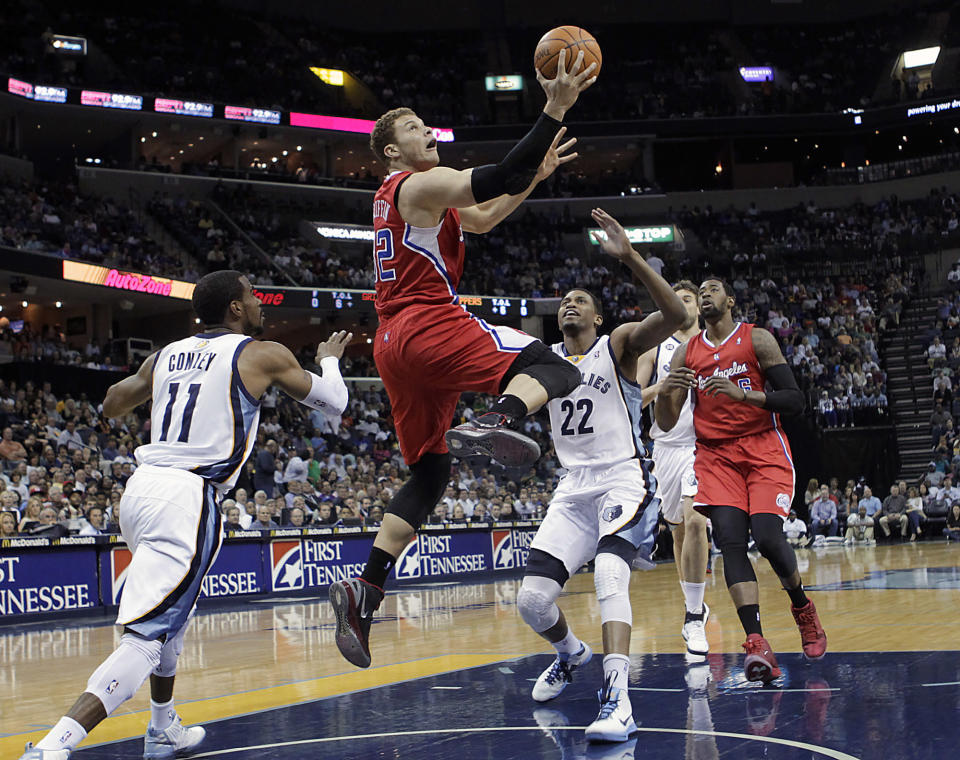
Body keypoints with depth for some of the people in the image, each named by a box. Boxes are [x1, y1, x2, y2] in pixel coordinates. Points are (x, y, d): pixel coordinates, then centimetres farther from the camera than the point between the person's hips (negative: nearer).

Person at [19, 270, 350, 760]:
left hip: (141, 486, 8)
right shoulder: (262, 354, 1)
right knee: (146, 637, -13)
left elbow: (111, 407, 32)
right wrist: (330, 359, 35)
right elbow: (332, 402, 14)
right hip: (187, 498, -7)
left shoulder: (165, 355, 16)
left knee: (172, 611, 29)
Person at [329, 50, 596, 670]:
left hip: (396, 341, 9)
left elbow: (483, 218, 34)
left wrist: (536, 177, 25)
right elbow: (498, 178, -17)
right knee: (552, 370, -15)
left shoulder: (400, 197, 28)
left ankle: (365, 592, 4)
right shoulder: (419, 184, -2)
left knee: (429, 472, 13)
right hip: (431, 324, -9)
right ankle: (496, 424, -48)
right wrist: (556, 109, -17)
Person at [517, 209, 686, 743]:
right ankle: (572, 654, 30)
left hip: (624, 480, -5)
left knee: (610, 571, -33)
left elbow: (676, 315, -20)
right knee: (532, 599, -4)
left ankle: (617, 698, -37)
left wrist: (629, 256, -30)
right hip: (574, 488, 5)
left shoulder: (619, 345, -2)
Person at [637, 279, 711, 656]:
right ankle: (696, 607, 31)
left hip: (705, 445, -3)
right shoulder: (655, 349, 10)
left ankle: (694, 617, -16)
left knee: (694, 520, -22)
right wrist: (663, 387, -15)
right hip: (668, 445, 3)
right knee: (679, 528, 12)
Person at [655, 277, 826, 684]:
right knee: (730, 541, -17)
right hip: (716, 455, 3)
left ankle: (803, 608, 13)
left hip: (764, 449, -3)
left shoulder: (757, 339, 1)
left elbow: (795, 401, -5)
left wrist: (742, 393, -20)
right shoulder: (686, 353, 12)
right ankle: (756, 643, -24)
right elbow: (666, 424, 9)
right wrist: (665, 393, -14)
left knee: (767, 536, -18)